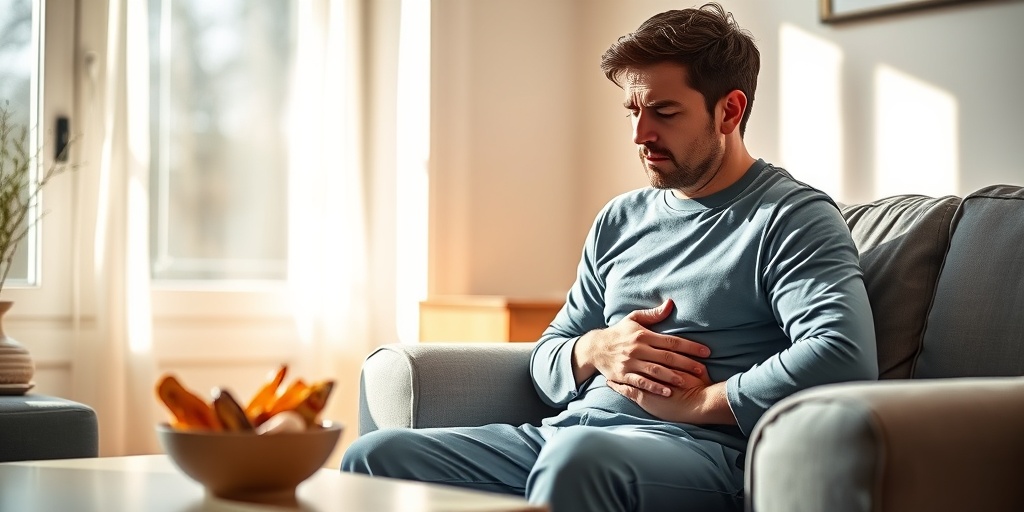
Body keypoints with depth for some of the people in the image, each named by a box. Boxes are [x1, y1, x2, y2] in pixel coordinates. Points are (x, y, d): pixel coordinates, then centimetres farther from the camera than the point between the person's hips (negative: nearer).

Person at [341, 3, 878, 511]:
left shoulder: (792, 217, 1)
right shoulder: (619, 220, 23)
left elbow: (845, 357, -18)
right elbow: (544, 362, 25)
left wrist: (692, 402, -12)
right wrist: (592, 350, 1)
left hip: (697, 450, -7)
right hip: (563, 435, 7)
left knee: (576, 457, -40)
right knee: (374, 456, -11)